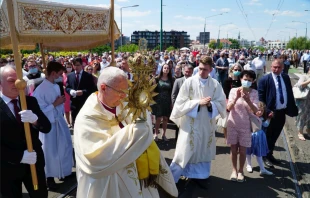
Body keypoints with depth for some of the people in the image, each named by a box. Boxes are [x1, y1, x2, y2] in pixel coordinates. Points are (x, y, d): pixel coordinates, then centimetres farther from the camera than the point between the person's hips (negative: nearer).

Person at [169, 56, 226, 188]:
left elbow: (222, 104, 1)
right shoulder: (189, 82, -7)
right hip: (190, 123, -3)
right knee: (185, 151, 2)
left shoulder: (215, 84, -1)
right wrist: (198, 102, -18)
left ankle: (198, 175, 30)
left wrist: (210, 104, -18)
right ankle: (172, 176, 16)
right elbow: (181, 102, -9)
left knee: (203, 150, 13)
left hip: (207, 123, 3)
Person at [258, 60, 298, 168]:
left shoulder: (286, 78, 5)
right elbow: (260, 98, -13)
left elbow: (290, 93, 9)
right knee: (268, 135, 10)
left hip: (282, 112, 5)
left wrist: (292, 108, 4)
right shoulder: (264, 80, -12)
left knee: (275, 136, 18)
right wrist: (266, 111, -19)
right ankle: (265, 156, 26)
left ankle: (270, 154, 35)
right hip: (271, 112, -5)